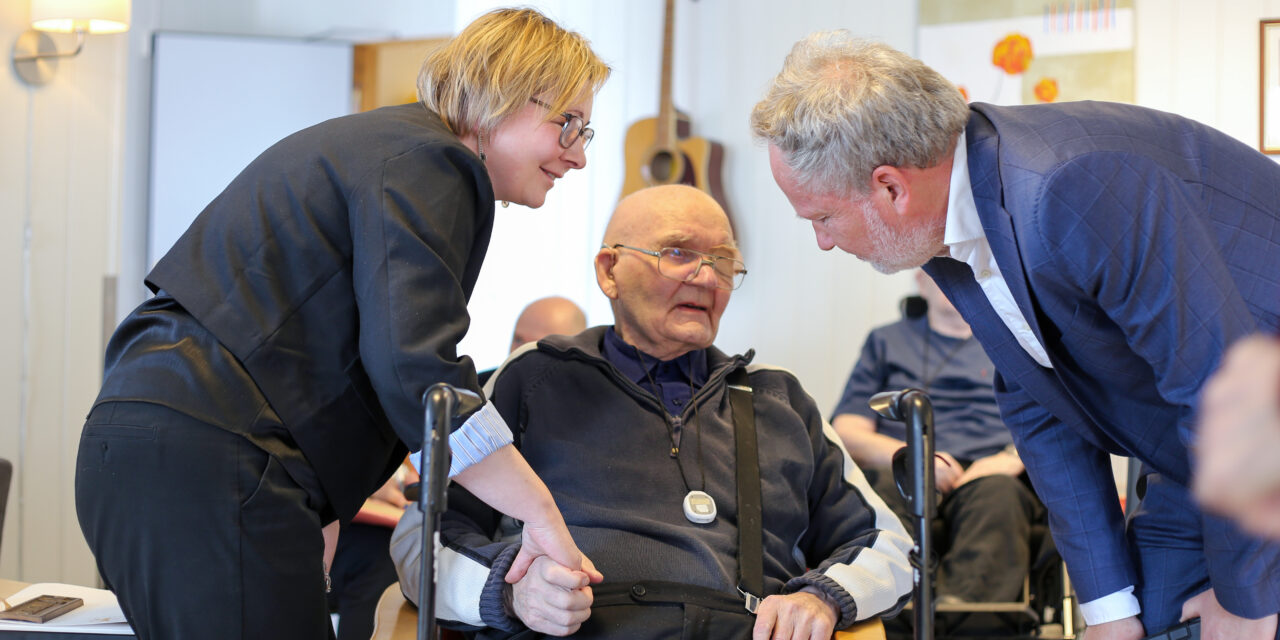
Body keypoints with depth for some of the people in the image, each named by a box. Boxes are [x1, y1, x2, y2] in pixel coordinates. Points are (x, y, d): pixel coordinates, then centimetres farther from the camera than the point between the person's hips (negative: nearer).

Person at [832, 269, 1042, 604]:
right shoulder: (887, 341, 28)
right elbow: (846, 432, 15)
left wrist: (1012, 459, -8)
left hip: (985, 474, 0)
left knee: (997, 493, -38)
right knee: (882, 487, -37)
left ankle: (963, 600, -63)